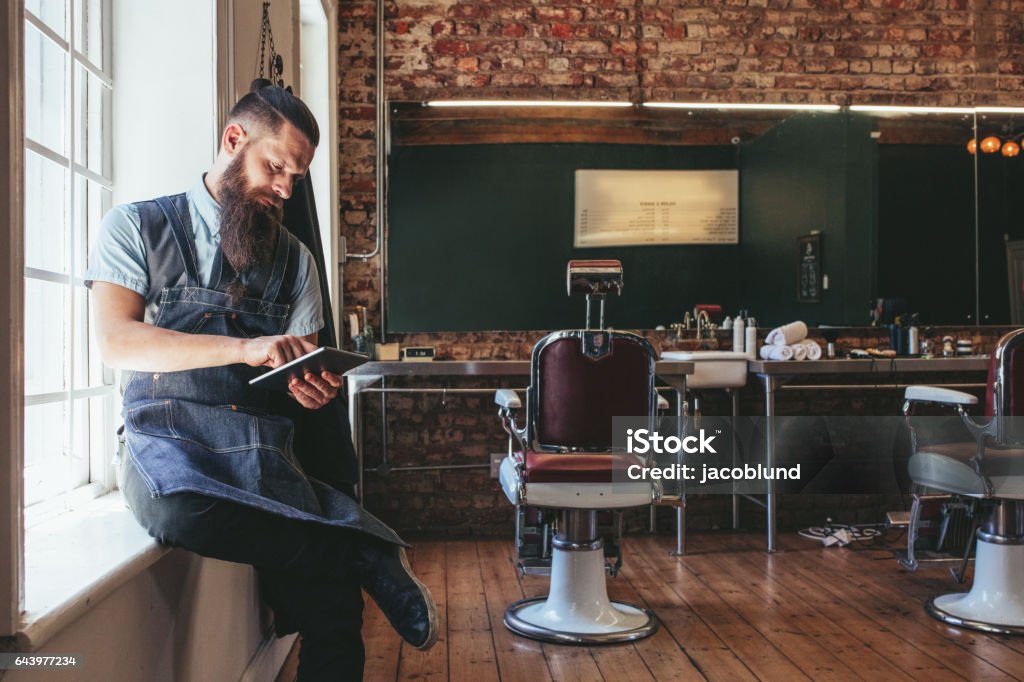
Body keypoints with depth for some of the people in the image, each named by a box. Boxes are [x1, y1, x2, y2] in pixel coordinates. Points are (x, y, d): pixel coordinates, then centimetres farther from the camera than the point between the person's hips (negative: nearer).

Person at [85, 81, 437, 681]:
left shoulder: (295, 259, 19)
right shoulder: (136, 227, 9)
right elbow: (116, 341, -6)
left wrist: (313, 388, -11)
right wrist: (244, 349, -18)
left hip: (265, 451, 2)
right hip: (169, 437, -1)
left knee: (332, 615, -27)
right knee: (179, 511, -40)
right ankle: (365, 555, -24)